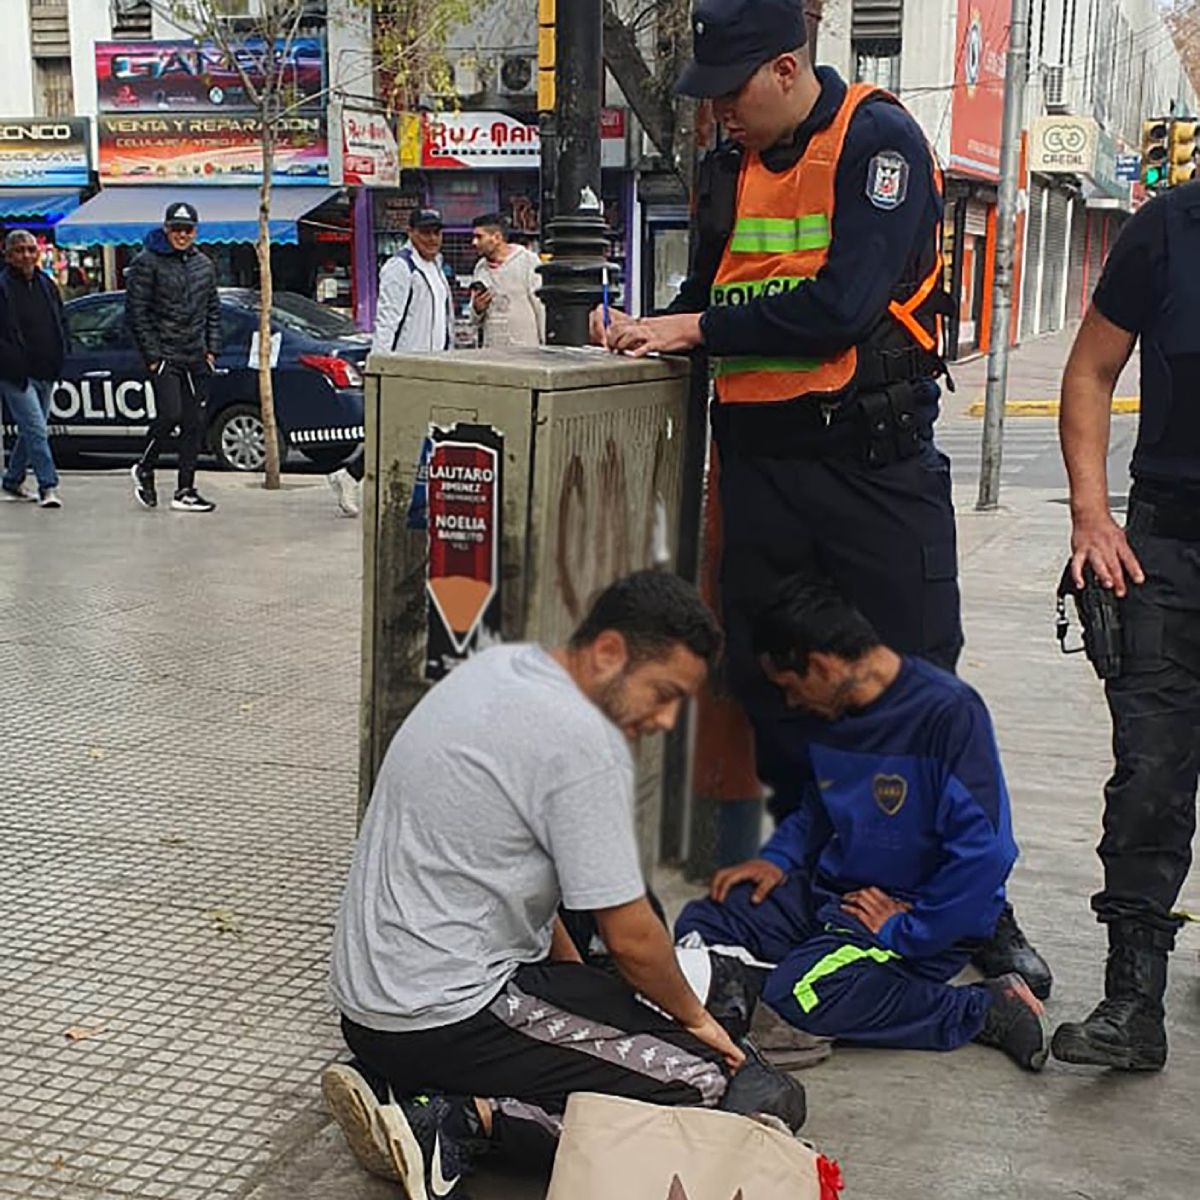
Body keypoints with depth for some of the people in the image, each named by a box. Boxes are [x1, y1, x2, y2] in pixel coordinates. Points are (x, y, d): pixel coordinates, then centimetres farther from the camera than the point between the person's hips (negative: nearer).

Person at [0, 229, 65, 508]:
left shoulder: (46, 284, 12)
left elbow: (61, 323, 21)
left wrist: (59, 358, 11)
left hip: (45, 373, 7)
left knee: (30, 431, 15)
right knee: (36, 430, -13)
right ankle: (48, 487, -12)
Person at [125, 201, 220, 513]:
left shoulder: (204, 264, 14)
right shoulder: (147, 263, -5)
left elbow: (213, 310, 20)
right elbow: (136, 312, -7)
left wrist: (212, 349, 9)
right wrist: (152, 355, -12)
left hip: (196, 359, 6)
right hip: (164, 356, -6)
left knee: (194, 424, 4)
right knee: (170, 413, -18)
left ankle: (185, 491, 10)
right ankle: (144, 469, 7)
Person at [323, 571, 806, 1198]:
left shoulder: (494, 668, 9)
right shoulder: (585, 742, -19)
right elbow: (631, 939, -15)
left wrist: (573, 972, 19)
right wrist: (694, 1016, 5)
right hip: (447, 1017, -10)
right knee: (706, 1085, -8)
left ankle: (402, 1089, 6)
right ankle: (463, 1120, -13)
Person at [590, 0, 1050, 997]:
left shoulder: (880, 141, -8)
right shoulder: (728, 167, 13)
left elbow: (842, 305, -19)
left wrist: (695, 329, -14)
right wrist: (647, 329, -2)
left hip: (875, 456, -6)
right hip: (759, 458, 6)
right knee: (766, 689, 9)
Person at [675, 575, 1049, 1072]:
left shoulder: (949, 713, -20)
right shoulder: (825, 717, 5)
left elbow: (984, 854, -24)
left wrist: (905, 929, -21)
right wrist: (778, 859, 7)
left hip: (922, 912, -8)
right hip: (831, 891, 8)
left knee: (803, 993, -29)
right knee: (701, 924, -3)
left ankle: (985, 1009, -13)